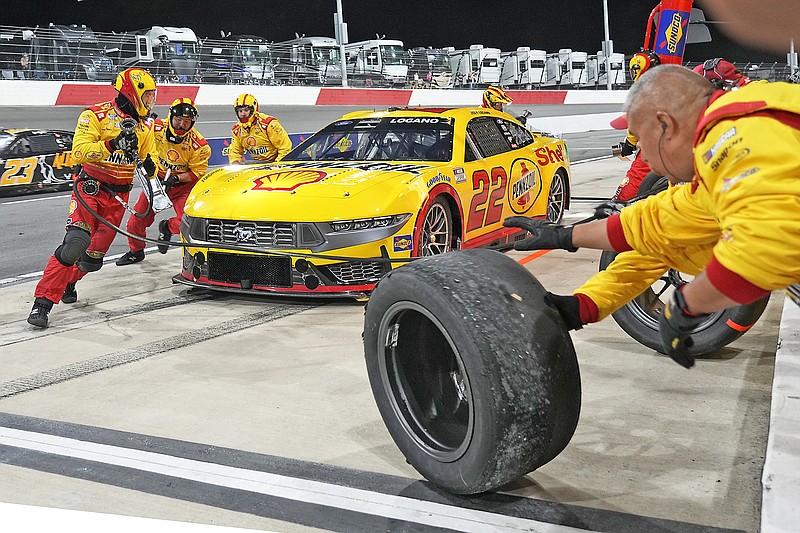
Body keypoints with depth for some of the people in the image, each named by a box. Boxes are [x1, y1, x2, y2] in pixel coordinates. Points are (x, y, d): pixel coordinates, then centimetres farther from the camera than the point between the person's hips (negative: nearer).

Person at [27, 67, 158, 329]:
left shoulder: (145, 126, 10)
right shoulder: (96, 115, -9)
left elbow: (149, 158, 14)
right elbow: (80, 151, -20)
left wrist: (150, 165, -11)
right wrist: (112, 145, -34)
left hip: (119, 196, 6)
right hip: (91, 188, -5)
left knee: (96, 253, 6)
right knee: (75, 243, -21)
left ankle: (67, 282, 35)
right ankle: (43, 301, -16)